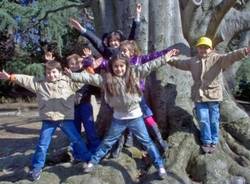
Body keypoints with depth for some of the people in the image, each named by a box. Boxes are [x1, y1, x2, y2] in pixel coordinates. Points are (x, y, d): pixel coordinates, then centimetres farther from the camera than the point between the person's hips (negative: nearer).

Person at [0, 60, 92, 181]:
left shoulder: (68, 81, 0)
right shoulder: (39, 83, 3)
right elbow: (24, 79, -1)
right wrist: (10, 77, -7)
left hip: (66, 118, -1)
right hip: (48, 120, 1)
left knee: (77, 140, 9)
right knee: (42, 144, 6)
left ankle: (88, 159, 28)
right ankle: (37, 167, 23)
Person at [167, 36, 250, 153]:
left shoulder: (217, 59, -5)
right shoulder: (193, 61, 9)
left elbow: (231, 57, -21)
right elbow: (181, 63, 23)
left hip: (213, 95, -3)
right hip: (199, 96, 3)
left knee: (213, 120, 8)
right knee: (203, 120, 8)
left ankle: (214, 142, 25)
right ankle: (206, 142, 24)